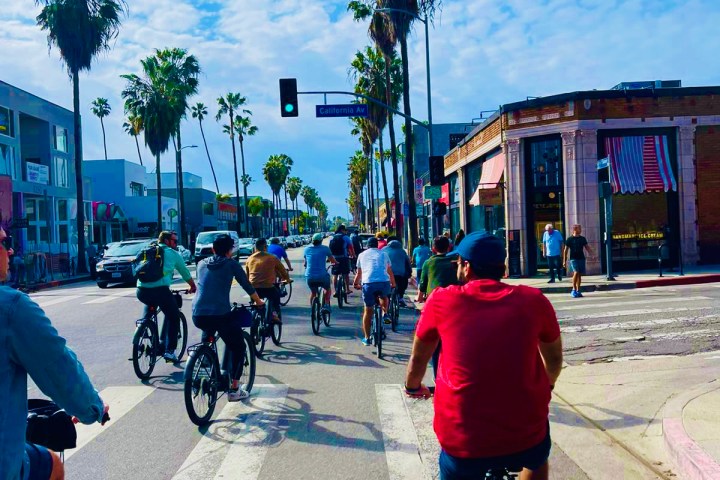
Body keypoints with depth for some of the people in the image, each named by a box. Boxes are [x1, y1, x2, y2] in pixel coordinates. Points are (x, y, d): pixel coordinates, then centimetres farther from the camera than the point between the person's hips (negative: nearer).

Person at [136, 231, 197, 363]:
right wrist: (193, 286, 40)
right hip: (160, 290, -5)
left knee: (149, 304, 39)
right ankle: (169, 350, 7)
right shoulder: (173, 253, 12)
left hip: (142, 291, 5)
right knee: (173, 317, 14)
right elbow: (185, 273, 22)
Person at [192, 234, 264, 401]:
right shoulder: (231, 264, 5)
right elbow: (247, 286, 10)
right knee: (238, 347, 15)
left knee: (206, 339, 37)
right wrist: (258, 302, 28)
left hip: (197, 315, 5)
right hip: (220, 314, -5)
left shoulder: (202, 264, 18)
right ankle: (234, 389, 12)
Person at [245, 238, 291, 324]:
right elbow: (283, 271, 12)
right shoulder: (272, 258, 1)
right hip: (268, 287, -3)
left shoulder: (249, 259, 10)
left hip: (253, 288, 3)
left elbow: (247, 275, 19)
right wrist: (287, 279, 31)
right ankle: (275, 313, 12)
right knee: (276, 294, 28)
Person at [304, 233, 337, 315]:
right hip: (322, 276, -3)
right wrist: (336, 262, 29)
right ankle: (326, 306, 10)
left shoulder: (307, 249, 8)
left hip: (309, 277, 3)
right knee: (328, 289, 26)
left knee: (313, 293, 26)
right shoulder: (325, 248, -1)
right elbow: (332, 260, 7)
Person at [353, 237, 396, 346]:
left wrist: (356, 284, 44)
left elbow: (359, 273, 27)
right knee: (384, 296, 36)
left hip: (368, 283, 0)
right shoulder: (383, 254, 21)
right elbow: (390, 272, 29)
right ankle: (385, 314, 14)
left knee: (368, 310, 11)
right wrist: (393, 284, 45)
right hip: (384, 282, 0)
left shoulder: (362, 255, 20)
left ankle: (367, 338, 14)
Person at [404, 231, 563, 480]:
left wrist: (413, 387, 34)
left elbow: (418, 358, 13)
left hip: (463, 440, -1)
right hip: (527, 436, 1)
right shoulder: (533, 299, -1)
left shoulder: (441, 300, -3)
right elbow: (554, 358, 16)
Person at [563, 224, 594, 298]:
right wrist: (564, 261, -3)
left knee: (580, 274, 6)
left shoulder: (583, 239, 9)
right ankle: (574, 290, -8)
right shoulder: (570, 239, -3)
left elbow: (587, 247, 13)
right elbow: (566, 250, 0)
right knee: (576, 272, -18)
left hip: (581, 258, 5)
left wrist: (592, 254, -3)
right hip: (573, 258, -4)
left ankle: (578, 291, 15)